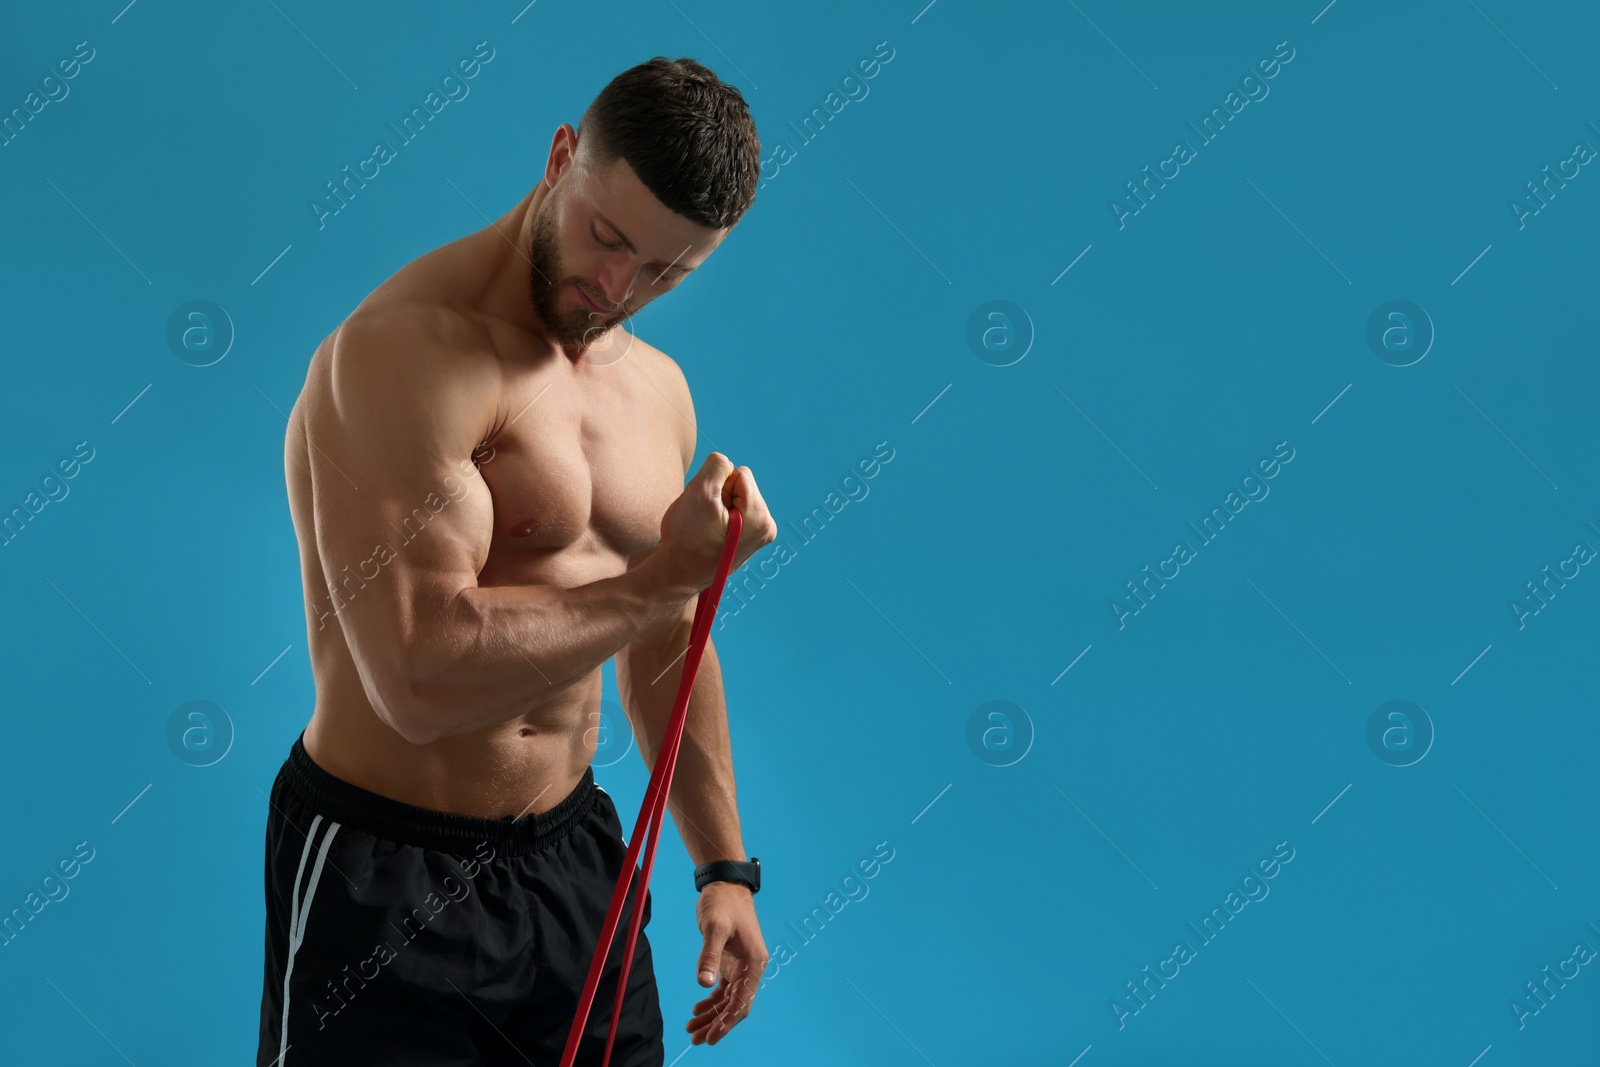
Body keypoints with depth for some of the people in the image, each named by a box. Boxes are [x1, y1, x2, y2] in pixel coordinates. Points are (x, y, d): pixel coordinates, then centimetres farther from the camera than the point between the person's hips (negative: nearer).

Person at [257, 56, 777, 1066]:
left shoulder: (657, 390, 7)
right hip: (389, 876, -7)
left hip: (573, 854, 7)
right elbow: (424, 679, -30)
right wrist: (668, 572, -21)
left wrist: (724, 868, 16)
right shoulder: (413, 347, -20)